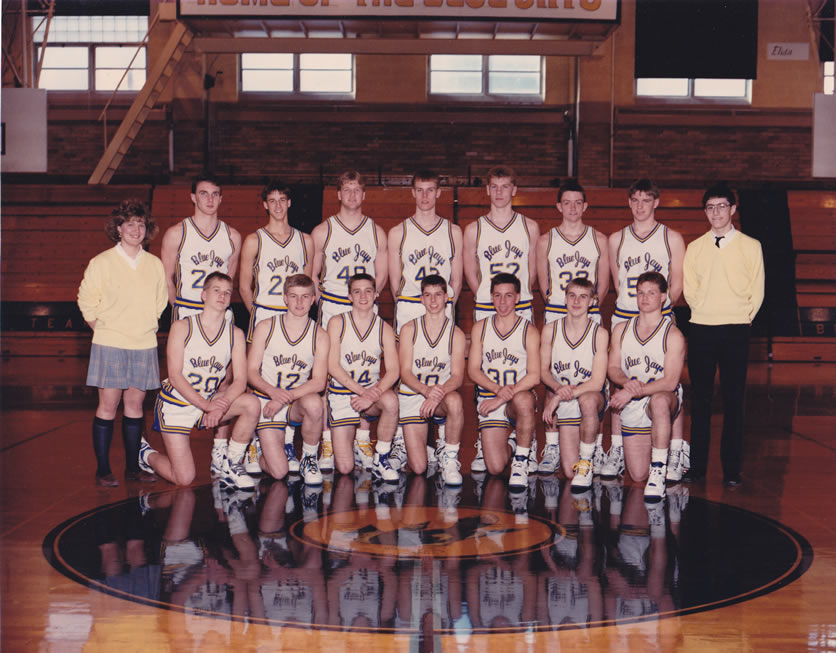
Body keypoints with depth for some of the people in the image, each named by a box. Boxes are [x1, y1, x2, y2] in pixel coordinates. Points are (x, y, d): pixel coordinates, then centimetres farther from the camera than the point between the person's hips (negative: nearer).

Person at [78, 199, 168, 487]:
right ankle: (103, 469, 3)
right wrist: (103, 330, 0)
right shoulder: (101, 263, -3)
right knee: (108, 403, -3)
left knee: (135, 403, 7)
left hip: (144, 345, 3)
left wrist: (146, 328, 11)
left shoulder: (155, 264, 7)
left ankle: (133, 467, 14)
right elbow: (87, 302, 2)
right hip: (110, 344, -3)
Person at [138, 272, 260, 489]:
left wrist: (222, 403, -28)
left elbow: (240, 380, -7)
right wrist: (207, 406, -26)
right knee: (183, 479, -9)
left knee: (251, 404, -24)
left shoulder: (235, 334, -1)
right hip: (175, 403, -4)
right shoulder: (182, 327, -11)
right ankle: (146, 454, 24)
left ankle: (231, 467, -7)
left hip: (209, 401, 4)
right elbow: (175, 376, -16)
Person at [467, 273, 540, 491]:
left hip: (520, 396, -2)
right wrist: (498, 389, -17)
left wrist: (502, 398, -21)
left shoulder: (529, 331, -2)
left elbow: (534, 376, -12)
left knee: (523, 400, -41)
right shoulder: (480, 328, 6)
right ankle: (509, 443, 26)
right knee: (495, 468, -13)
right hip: (488, 398, 2)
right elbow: (473, 370, 2)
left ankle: (521, 461, -20)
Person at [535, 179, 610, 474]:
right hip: (555, 315, 0)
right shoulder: (546, 240, 8)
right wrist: (557, 305, 2)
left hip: (590, 316, 0)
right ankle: (552, 448, 4)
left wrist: (586, 304, 0)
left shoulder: (599, 239, 8)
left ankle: (596, 449, 2)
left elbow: (603, 284, 10)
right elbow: (543, 284, 11)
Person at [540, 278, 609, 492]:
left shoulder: (600, 334, -13)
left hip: (592, 396, -2)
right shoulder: (550, 330, -4)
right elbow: (543, 370, 6)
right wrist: (558, 388, -16)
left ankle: (586, 460, -18)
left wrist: (560, 397, -24)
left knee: (587, 400, -42)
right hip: (563, 403, 2)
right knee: (570, 472, -10)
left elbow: (597, 383, -18)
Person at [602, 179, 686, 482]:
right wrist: (630, 305, 10)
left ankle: (676, 454, 2)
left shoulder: (672, 238, 4)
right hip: (624, 318, 2)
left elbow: (676, 286, 5)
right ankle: (617, 452, 11)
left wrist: (657, 308, -1)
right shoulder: (616, 239, 11)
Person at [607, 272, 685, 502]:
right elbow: (613, 368, 6)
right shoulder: (621, 330, 6)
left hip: (665, 399, -4)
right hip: (632, 407, 4)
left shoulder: (673, 335, -9)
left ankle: (659, 471, -33)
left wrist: (631, 392, -25)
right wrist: (627, 382, -17)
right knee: (637, 476, -4)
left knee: (659, 401, -43)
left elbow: (670, 381, -17)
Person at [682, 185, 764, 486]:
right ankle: (697, 466, 9)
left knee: (734, 400, 0)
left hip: (736, 331, -2)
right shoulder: (695, 248, 9)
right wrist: (703, 312, 3)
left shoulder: (750, 246, 4)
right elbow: (689, 289, 12)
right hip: (701, 329, 2)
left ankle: (732, 469, 4)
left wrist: (743, 318, 0)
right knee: (700, 399, 4)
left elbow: (757, 291, 5)